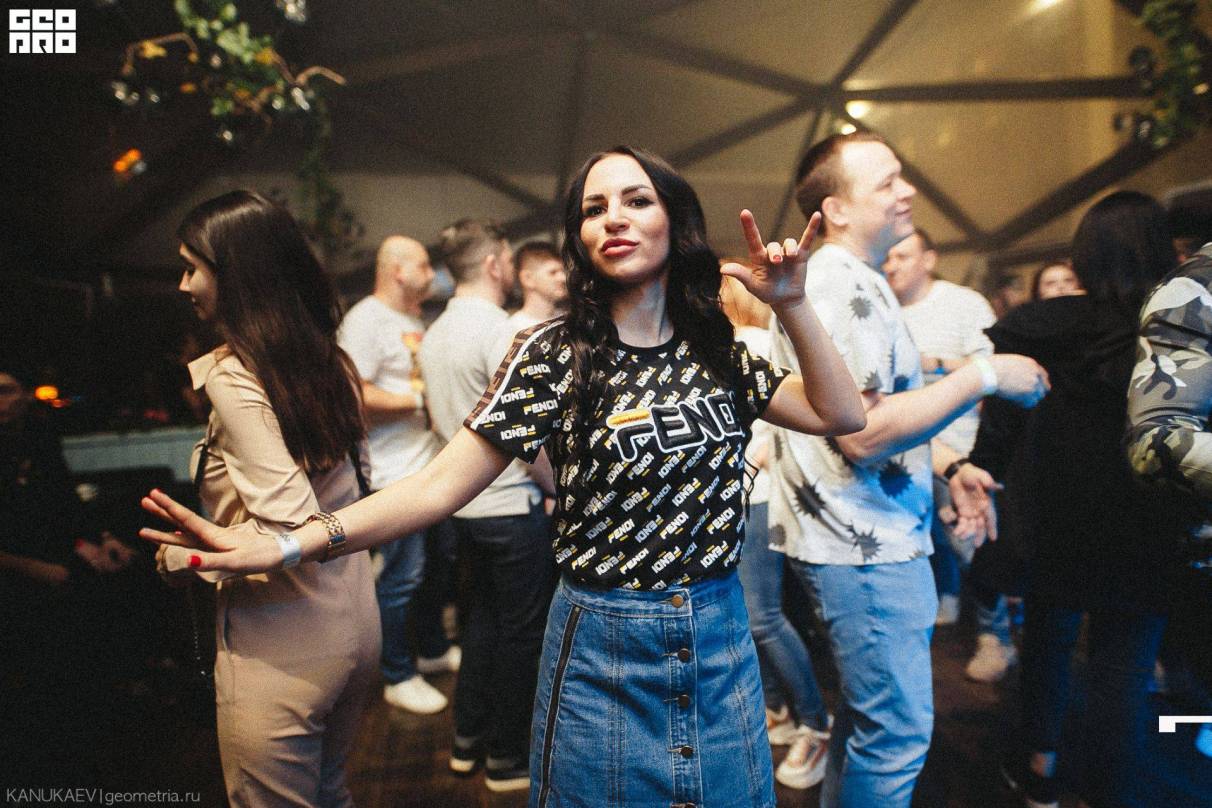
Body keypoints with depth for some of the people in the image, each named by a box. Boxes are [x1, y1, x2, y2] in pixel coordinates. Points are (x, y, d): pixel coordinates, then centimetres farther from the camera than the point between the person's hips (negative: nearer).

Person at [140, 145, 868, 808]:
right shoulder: (555, 355, -11)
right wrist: (284, 546, -25)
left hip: (722, 644, 4)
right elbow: (439, 486, -16)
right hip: (605, 652, -4)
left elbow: (842, 414, 2)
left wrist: (792, 304, -10)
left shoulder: (714, 349, 2)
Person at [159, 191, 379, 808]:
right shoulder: (330, 361, 3)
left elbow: (290, 530, -25)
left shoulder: (232, 376, -19)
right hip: (353, 621, 7)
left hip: (282, 643, -7)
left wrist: (182, 554, -10)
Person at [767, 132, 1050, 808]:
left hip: (877, 532, 11)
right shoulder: (842, 284, -18)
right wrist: (984, 376, -19)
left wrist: (949, 464, 14)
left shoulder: (857, 281, 16)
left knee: (871, 713, 23)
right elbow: (863, 433, -26)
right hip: (865, 545, -11)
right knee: (900, 730, 1)